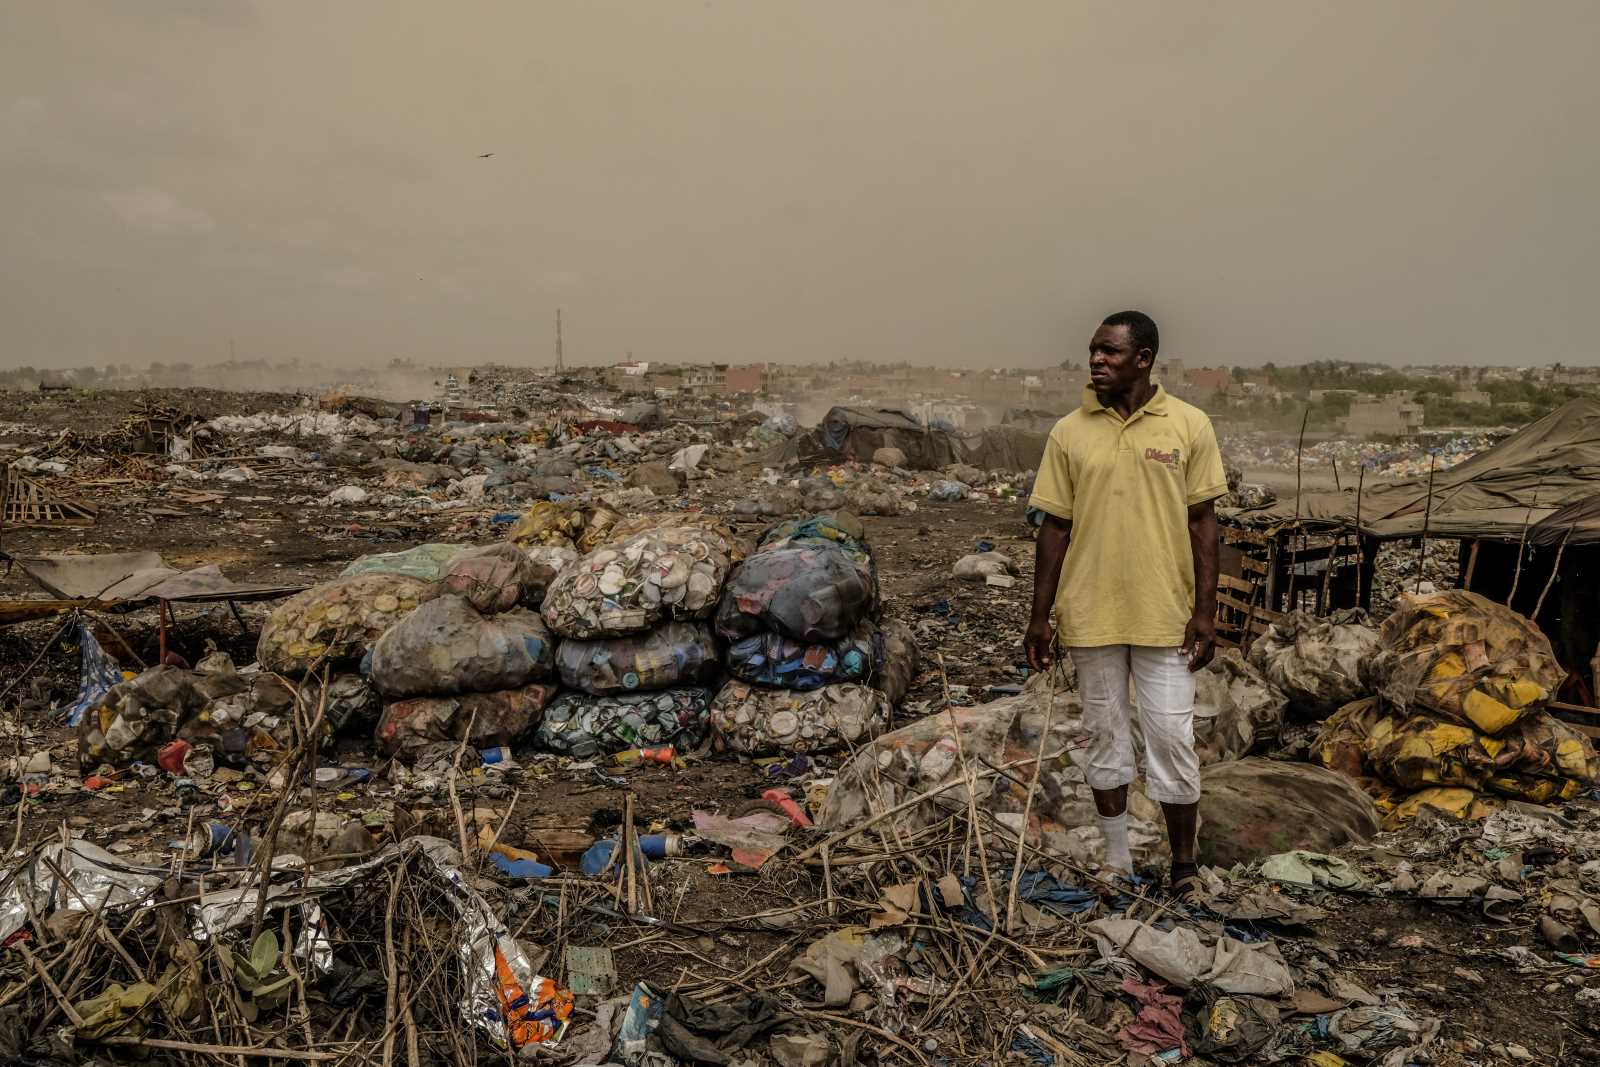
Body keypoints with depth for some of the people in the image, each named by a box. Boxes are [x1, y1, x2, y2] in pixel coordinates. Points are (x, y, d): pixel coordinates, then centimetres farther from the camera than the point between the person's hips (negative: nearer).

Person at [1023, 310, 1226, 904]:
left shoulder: (1190, 425, -2)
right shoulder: (1069, 433, 0)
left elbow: (1201, 522, 0)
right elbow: (1056, 527, 3)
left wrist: (1205, 610, -5)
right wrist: (1040, 616, 1)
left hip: (1165, 616, -1)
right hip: (1090, 616, 2)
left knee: (1172, 741, 4)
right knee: (1105, 735, 12)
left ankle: (1184, 865, 22)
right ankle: (1117, 861, 27)